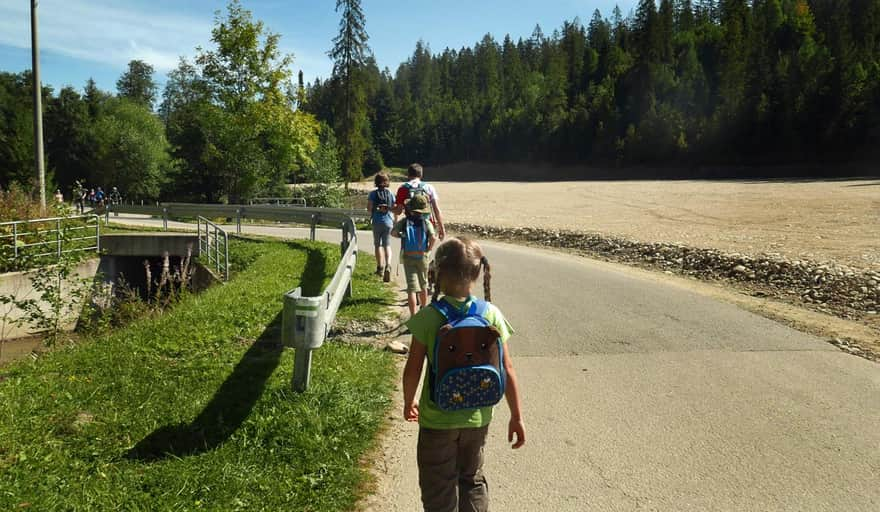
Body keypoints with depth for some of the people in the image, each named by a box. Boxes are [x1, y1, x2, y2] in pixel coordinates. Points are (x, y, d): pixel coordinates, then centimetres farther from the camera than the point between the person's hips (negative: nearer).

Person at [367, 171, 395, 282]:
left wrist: (375, 210, 9)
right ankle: (388, 265, -18)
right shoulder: (390, 193, 0)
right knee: (387, 245, 4)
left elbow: (369, 208, -12)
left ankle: (380, 268, 17)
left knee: (377, 244, 14)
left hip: (377, 222, -1)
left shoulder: (373, 193, -5)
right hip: (388, 222, 1)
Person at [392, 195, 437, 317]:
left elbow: (393, 233, -6)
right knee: (423, 285, 19)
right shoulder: (426, 223, -7)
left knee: (411, 287, -2)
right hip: (422, 257, 0)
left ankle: (413, 315, -10)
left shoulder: (404, 222, -3)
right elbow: (433, 238, -19)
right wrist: (429, 248, -3)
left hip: (408, 257, 0)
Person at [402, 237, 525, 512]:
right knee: (472, 480, 25)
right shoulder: (492, 314, -10)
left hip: (437, 419, -3)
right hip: (478, 418, 3)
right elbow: (507, 370, -8)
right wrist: (517, 416, 2)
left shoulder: (429, 317, -17)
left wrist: (409, 402, 6)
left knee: (438, 489, 16)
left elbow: (413, 369, -13)